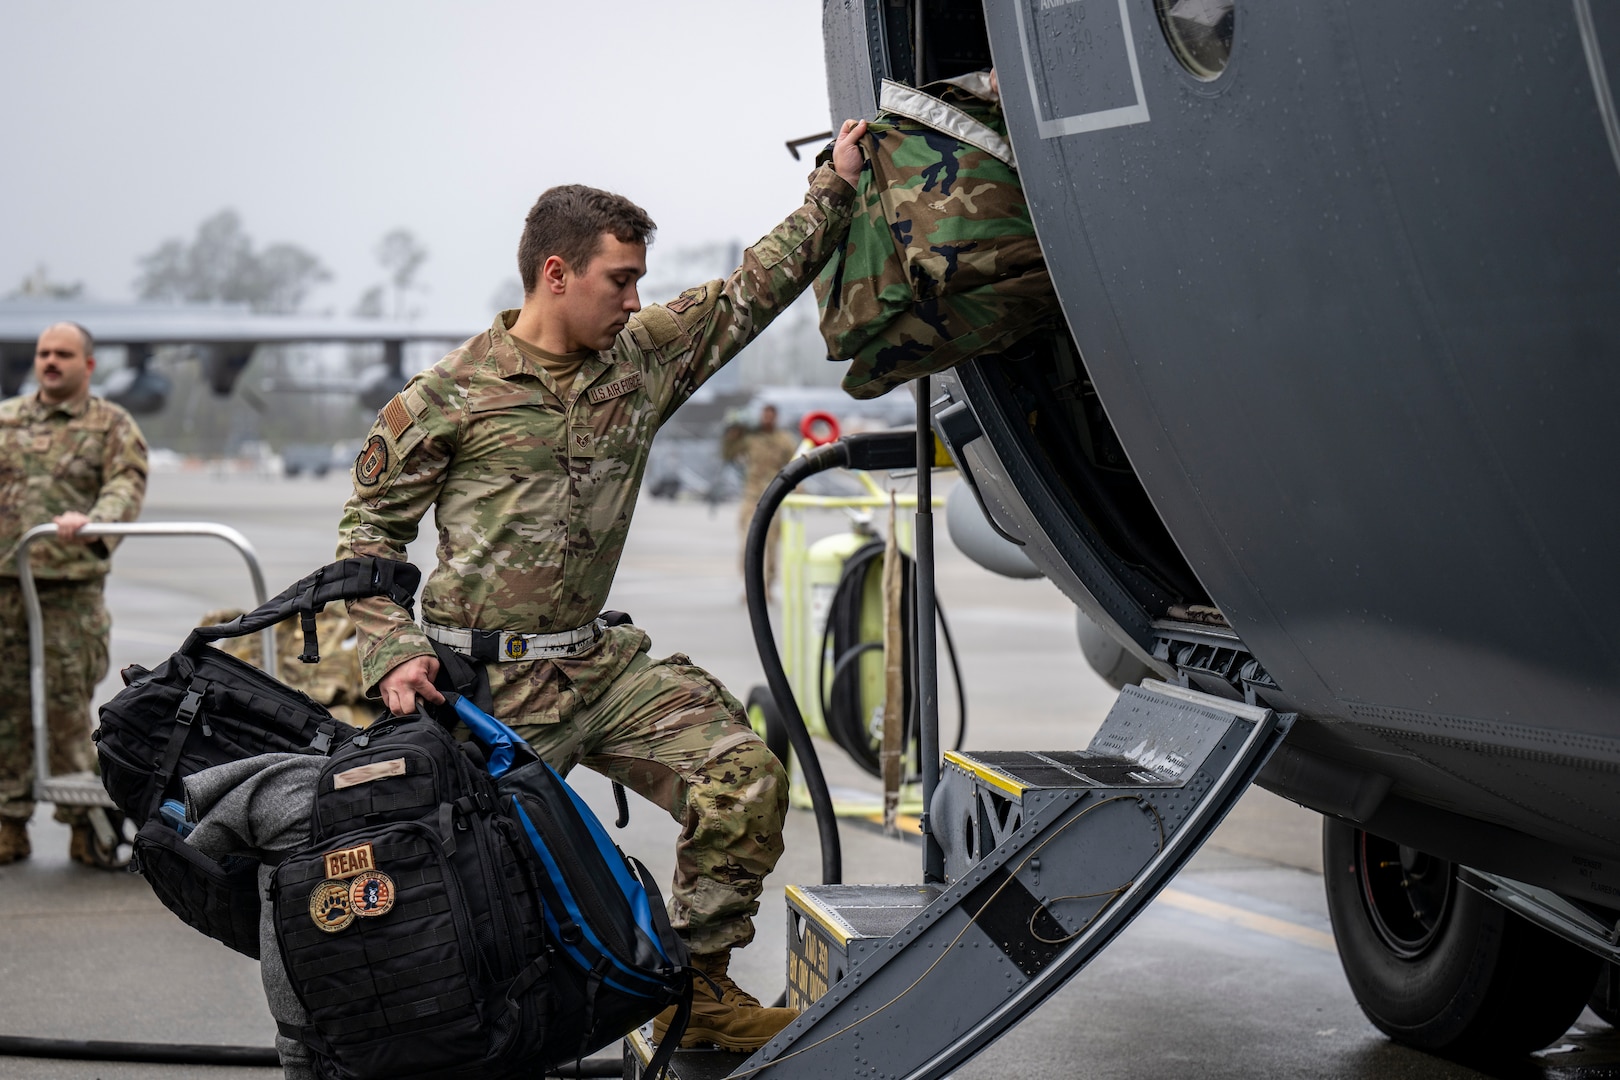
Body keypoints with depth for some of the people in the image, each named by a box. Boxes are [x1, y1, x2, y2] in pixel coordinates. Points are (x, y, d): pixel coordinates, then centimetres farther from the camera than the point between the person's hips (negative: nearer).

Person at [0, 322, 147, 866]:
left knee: (68, 708, -2)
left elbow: (127, 484, -8)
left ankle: (84, 822, 8)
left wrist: (92, 519, -27)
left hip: (72, 587, -3)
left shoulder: (112, 424, 6)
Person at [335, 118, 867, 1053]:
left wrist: (837, 187, 14)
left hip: (601, 661, 5)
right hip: (487, 681, -4)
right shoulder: (447, 398, -3)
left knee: (746, 781, -10)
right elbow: (371, 528, 2)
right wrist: (395, 650, -10)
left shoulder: (644, 356, 10)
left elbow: (752, 291, 17)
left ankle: (697, 987, 4)